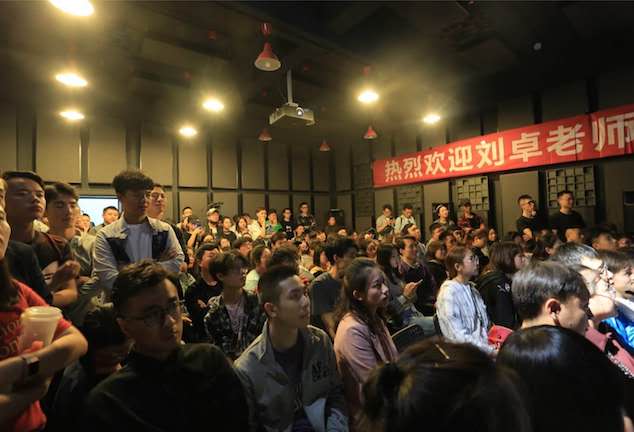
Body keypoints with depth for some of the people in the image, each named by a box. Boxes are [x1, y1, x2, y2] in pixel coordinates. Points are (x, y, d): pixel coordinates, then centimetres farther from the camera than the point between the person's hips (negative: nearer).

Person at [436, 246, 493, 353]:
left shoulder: (472, 289, 11)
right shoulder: (449, 292, -13)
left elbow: (484, 324, 13)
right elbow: (457, 336, -17)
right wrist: (490, 350, -15)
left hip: (484, 347, 7)